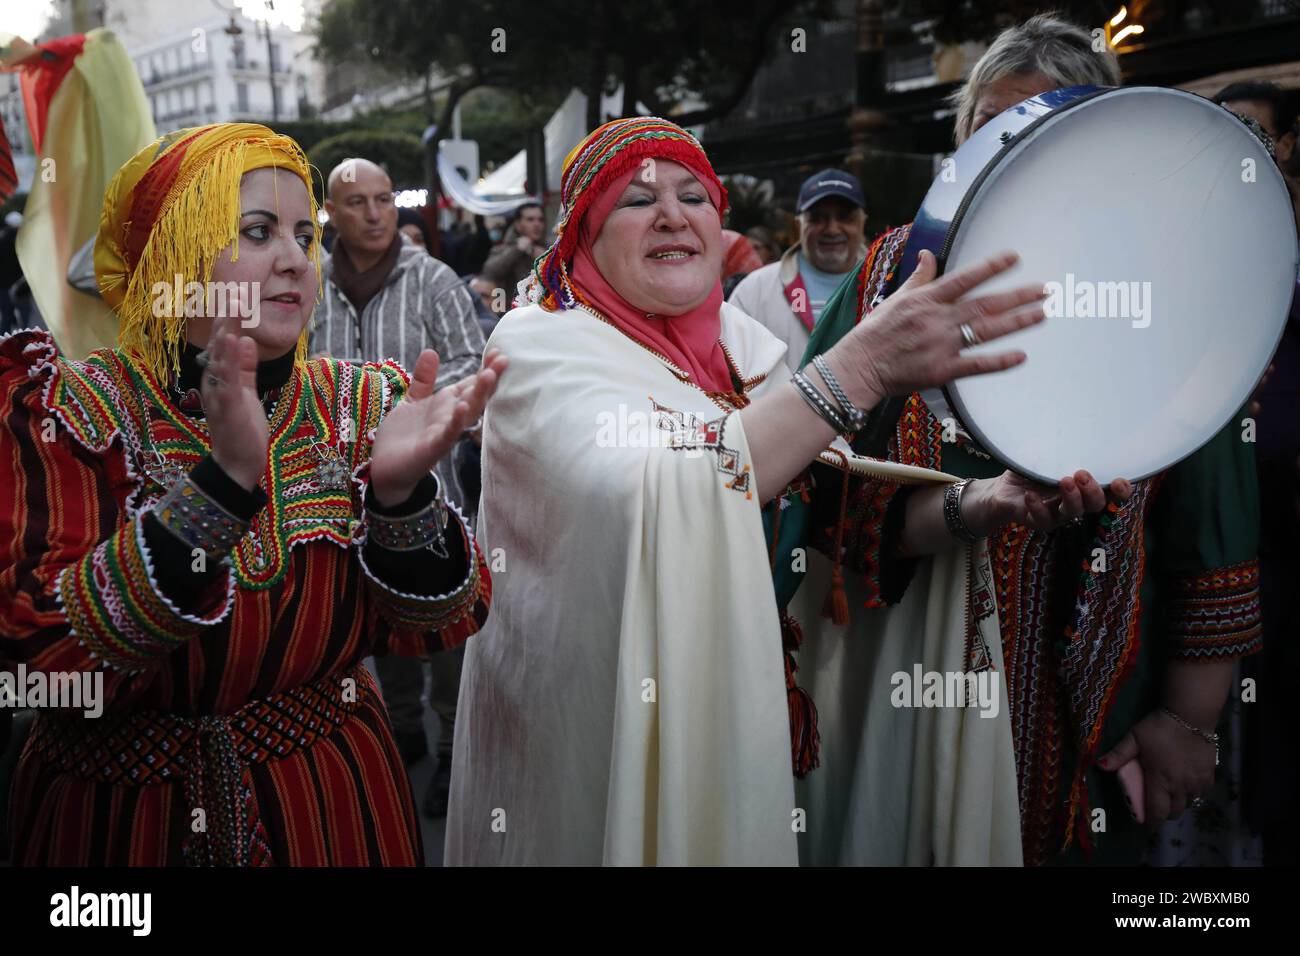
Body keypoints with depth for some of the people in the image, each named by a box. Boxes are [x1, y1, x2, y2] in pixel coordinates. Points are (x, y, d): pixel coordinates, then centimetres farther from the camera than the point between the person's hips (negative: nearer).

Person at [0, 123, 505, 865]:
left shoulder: (360, 406, -2)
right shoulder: (65, 410, -10)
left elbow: (438, 627, -9)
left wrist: (399, 491, -28)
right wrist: (221, 483, -32)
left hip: (334, 812, 3)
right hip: (119, 823, -2)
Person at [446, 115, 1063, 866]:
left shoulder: (742, 343, 3)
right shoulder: (540, 344, -13)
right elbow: (644, 507, -32)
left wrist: (969, 508, -19)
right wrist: (859, 367, -36)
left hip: (743, 718, 5)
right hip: (595, 739, -5)